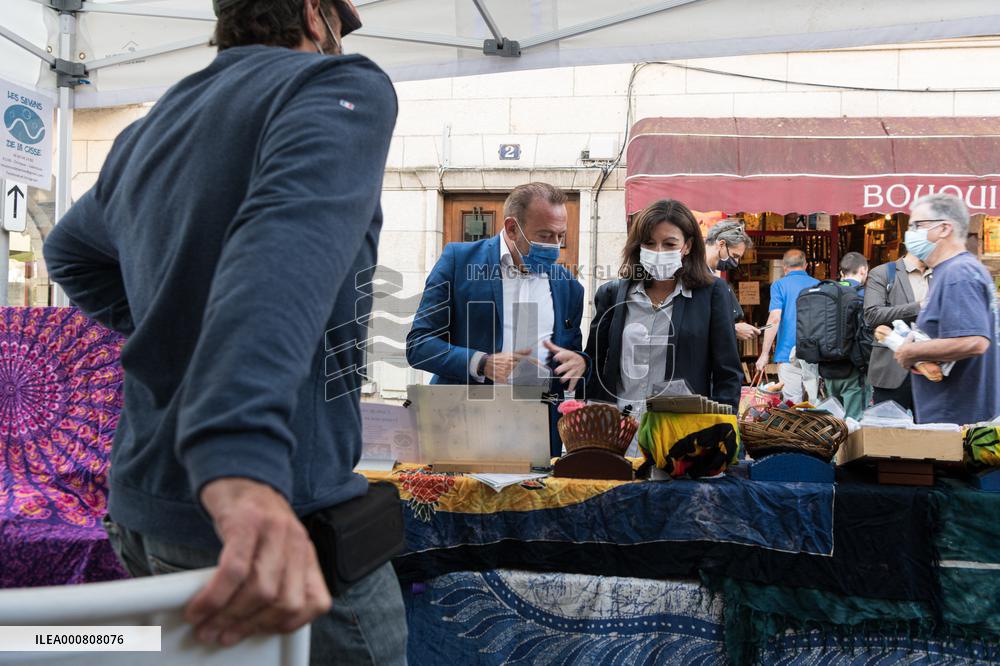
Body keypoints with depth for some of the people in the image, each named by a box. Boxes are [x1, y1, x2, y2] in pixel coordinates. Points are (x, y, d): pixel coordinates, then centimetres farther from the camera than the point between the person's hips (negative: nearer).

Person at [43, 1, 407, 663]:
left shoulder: (144, 133, 15)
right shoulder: (342, 86, -9)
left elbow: (70, 249, 32)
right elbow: (288, 243, -30)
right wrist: (243, 459, -42)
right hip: (281, 512, -8)